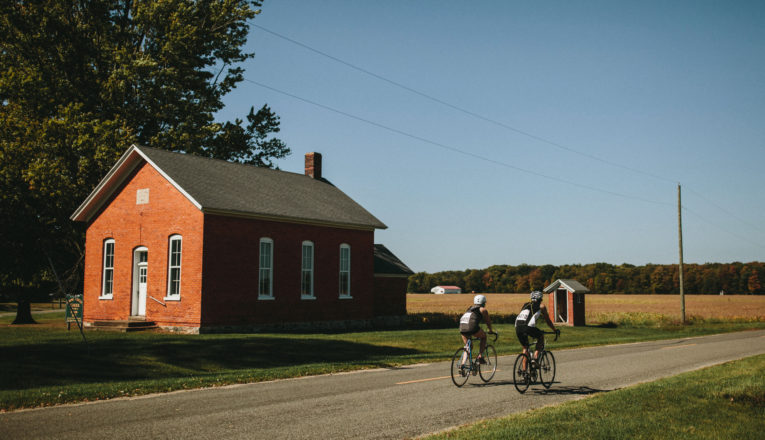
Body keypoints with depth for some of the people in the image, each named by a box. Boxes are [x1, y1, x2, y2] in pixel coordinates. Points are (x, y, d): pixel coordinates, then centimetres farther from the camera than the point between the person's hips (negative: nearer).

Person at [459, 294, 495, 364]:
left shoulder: (470, 308, 33)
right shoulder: (483, 310, 16)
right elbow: (488, 321, 23)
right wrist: (491, 330, 41)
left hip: (462, 328, 5)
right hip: (472, 327, -5)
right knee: (483, 337, 23)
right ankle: (480, 356, 14)